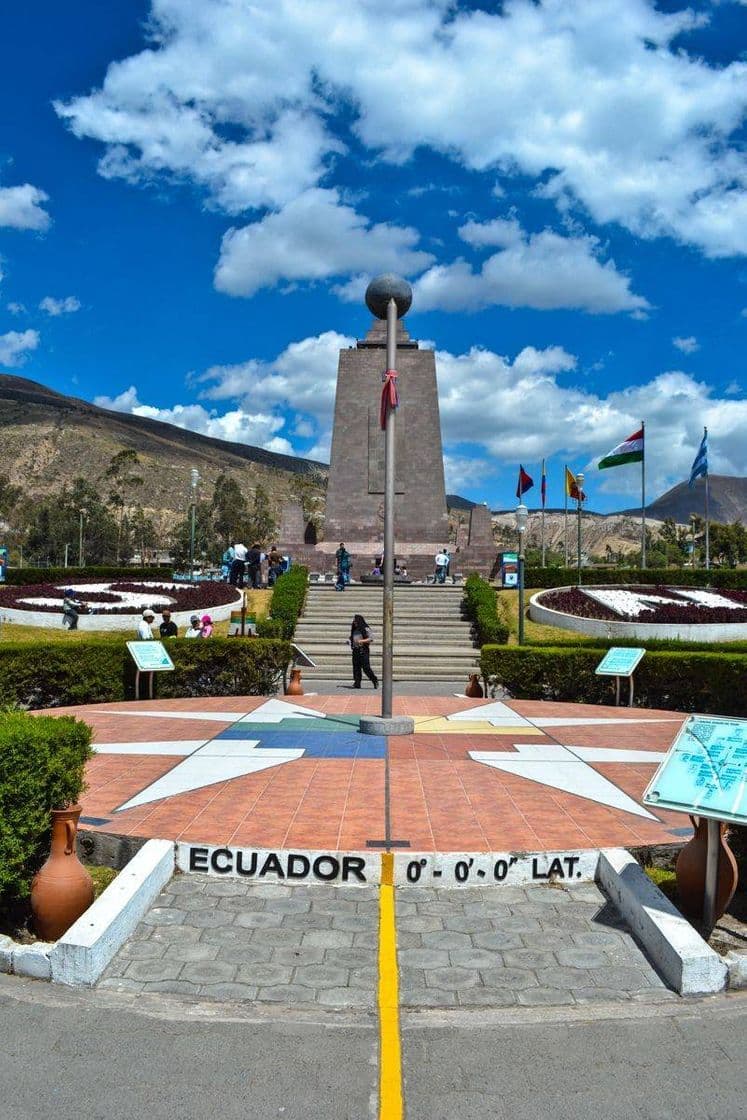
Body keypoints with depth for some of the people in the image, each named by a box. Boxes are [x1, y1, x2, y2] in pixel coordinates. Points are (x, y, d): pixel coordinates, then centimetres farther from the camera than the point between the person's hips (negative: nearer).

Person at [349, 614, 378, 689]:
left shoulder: (366, 629, -6)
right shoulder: (354, 630, 16)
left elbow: (371, 638, -12)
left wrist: (361, 641, -20)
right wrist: (350, 642, 6)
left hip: (364, 650, -7)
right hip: (355, 650, 7)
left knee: (366, 667, -9)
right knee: (356, 667, 2)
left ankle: (375, 681, 3)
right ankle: (357, 683, 5)